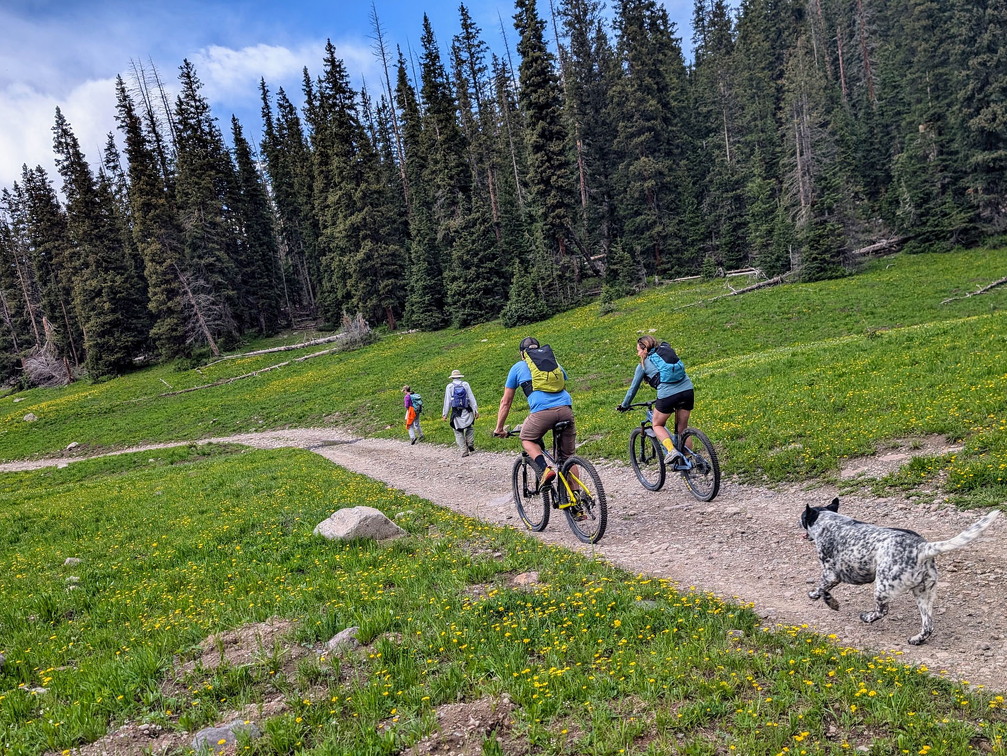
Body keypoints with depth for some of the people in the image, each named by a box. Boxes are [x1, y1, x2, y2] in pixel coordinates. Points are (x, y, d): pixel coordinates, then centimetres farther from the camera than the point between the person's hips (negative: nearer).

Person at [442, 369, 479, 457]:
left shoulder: (449, 386, 0)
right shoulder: (465, 384, 2)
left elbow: (447, 401, 1)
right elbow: (472, 398, 1)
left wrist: (445, 414, 7)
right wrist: (475, 410, 4)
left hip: (456, 413, -1)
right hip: (467, 412, 1)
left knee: (459, 433, 5)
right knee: (469, 428, 21)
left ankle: (464, 451, 0)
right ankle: (470, 444, 2)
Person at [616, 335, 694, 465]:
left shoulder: (643, 365, 11)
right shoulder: (668, 351, 23)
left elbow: (633, 388, 18)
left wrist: (624, 405, 32)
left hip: (667, 395, -4)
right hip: (687, 390, 5)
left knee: (657, 425, 16)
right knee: (682, 429, 17)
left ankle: (671, 450, -5)